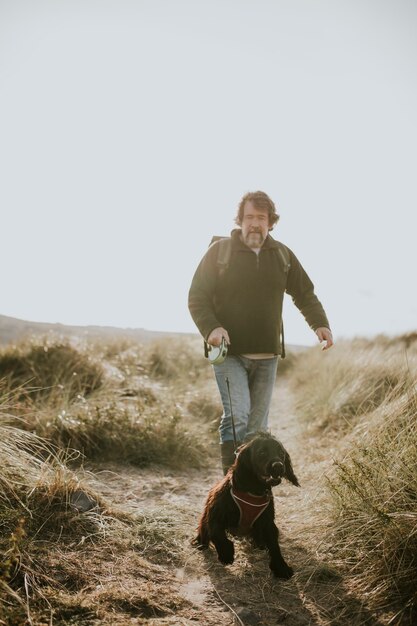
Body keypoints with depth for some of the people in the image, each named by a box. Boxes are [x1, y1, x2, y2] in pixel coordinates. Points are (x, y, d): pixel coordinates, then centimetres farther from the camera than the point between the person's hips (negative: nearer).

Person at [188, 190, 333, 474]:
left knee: (258, 427, 8)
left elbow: (305, 294, 15)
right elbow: (197, 298, -2)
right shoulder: (219, 251, -1)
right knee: (237, 416, -18)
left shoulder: (283, 254, 9)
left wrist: (320, 324, -3)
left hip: (267, 355, 4)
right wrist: (211, 328, -20)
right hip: (229, 352, -3)